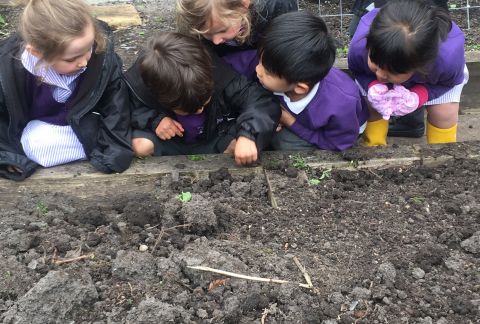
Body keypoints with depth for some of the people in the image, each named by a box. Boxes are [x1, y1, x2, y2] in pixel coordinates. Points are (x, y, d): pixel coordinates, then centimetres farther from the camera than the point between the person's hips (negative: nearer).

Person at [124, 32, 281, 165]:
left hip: (213, 139, 0)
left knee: (238, 145, -28)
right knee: (140, 146, -29)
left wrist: (247, 134, -52)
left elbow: (262, 100, -33)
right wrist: (154, 119, -31)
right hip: (170, 142, 0)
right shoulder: (137, 84, -30)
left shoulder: (219, 76, -33)